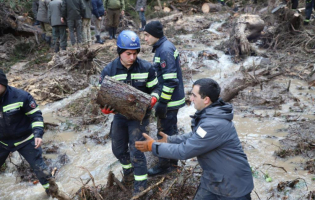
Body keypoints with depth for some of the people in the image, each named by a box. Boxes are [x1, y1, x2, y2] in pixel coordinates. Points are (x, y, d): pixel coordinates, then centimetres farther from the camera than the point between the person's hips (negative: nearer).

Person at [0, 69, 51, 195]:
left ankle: (50, 190, 27)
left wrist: (38, 134, -26)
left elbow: (36, 116, -14)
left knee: (39, 167, 4)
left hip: (25, 140, -4)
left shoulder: (21, 96, -22)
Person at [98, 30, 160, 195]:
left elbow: (155, 88, -1)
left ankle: (140, 185, 13)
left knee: (136, 151, -6)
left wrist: (153, 99, -24)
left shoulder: (146, 68, -13)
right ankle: (128, 168, 48)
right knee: (118, 149, 17)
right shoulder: (109, 70, -10)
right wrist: (104, 108, -24)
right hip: (119, 115, 3)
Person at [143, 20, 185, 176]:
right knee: (171, 129, 21)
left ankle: (165, 165, 16)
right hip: (173, 99, 10)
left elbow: (170, 80, -26)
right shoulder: (164, 46, 9)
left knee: (165, 132, 2)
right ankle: (172, 159, 37)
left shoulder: (165, 50, -23)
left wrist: (162, 103, -22)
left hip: (169, 100, -10)